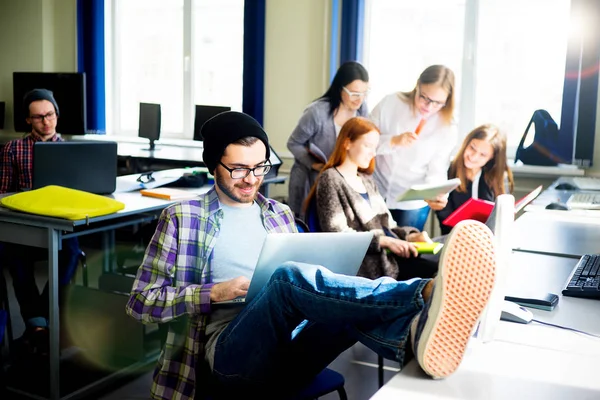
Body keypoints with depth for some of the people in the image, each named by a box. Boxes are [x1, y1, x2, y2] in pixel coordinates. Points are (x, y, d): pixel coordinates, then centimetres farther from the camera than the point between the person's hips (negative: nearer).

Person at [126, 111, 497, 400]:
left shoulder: (279, 214, 20)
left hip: (286, 354, 5)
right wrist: (214, 293, -11)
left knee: (349, 309, -28)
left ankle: (417, 330, -63)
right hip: (232, 353, -4)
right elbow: (141, 302, 4)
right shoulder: (182, 217, 6)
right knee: (289, 278, -34)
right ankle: (423, 299, -57)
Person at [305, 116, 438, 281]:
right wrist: (384, 241, -20)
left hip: (388, 254, 8)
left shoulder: (367, 180, 22)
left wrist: (410, 235, -1)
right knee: (436, 275, -25)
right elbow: (337, 234, -14)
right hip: (364, 263, -7)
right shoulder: (331, 179, -3)